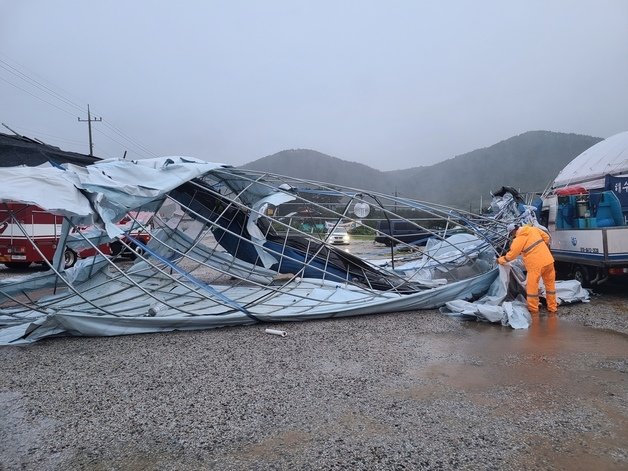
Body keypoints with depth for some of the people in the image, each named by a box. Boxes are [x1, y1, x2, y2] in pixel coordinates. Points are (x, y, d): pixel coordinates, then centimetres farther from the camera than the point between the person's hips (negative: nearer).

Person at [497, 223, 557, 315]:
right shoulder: (533, 229, 8)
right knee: (550, 284, 16)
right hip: (548, 260, 7)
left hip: (535, 264, -7)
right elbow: (546, 237, 16)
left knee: (532, 286, 5)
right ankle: (552, 307, 25)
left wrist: (501, 260, 6)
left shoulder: (518, 239, -9)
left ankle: (533, 308, 12)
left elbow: (512, 254, -7)